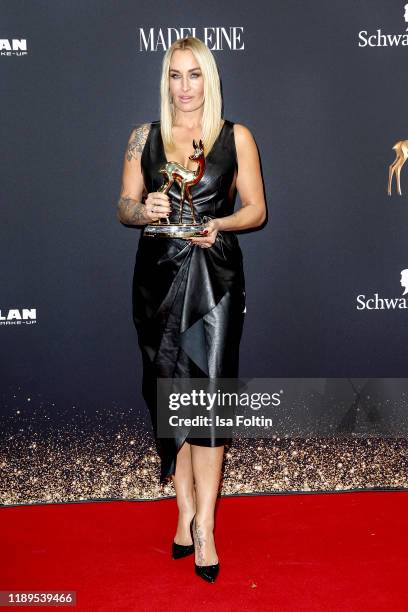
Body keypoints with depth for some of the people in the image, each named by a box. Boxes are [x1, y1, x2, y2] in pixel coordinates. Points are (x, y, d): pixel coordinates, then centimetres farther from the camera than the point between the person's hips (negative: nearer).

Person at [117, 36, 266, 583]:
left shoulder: (236, 137, 6)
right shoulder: (144, 137, 11)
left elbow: (256, 209, 5)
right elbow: (124, 207, 10)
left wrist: (220, 224, -14)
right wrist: (144, 210, -13)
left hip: (215, 276, -2)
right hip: (158, 276, 2)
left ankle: (203, 523, 1)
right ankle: (187, 511, 18)